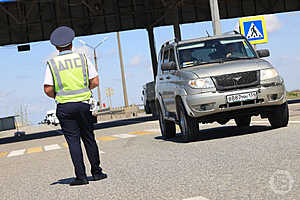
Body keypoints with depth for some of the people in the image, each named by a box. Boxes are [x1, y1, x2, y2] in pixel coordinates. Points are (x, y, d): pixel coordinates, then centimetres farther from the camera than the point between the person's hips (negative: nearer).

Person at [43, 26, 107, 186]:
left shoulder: (52, 64, -1)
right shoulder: (82, 58, 3)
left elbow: (48, 90, -7)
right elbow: (95, 81, 1)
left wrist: (57, 96, 13)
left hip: (64, 107, -1)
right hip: (83, 104, 1)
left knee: (73, 141, 1)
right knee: (89, 139, 11)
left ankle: (81, 176, -2)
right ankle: (96, 172, 15)